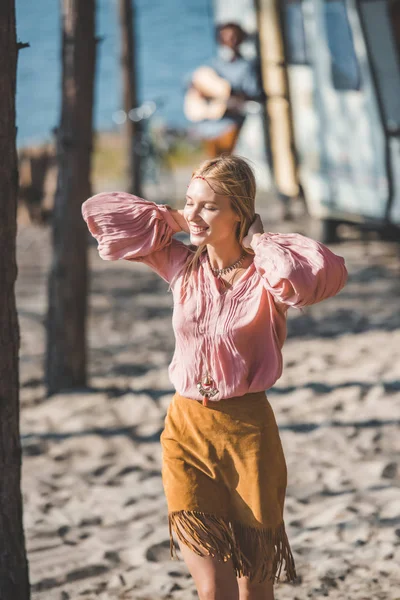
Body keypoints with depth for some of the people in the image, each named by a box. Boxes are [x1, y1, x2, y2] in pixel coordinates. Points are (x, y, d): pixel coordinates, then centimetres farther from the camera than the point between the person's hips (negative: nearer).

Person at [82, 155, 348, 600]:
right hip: (186, 429, 2)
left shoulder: (264, 276, -10)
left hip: (247, 430, -2)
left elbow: (327, 272, -33)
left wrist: (259, 243, -18)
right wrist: (175, 221, 1)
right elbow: (98, 211, 5)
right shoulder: (179, 264, 2)